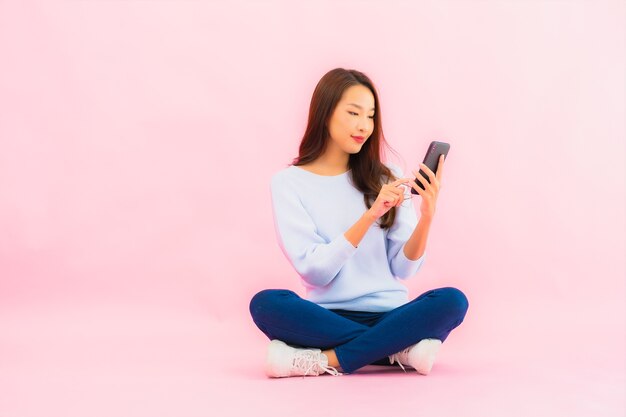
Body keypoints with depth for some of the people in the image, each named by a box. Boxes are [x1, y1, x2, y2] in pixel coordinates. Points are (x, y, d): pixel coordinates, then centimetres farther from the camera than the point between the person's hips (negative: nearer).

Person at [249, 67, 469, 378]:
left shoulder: (386, 178, 8)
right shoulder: (288, 182, 1)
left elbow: (404, 268, 2)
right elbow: (314, 270, -9)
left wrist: (426, 217, -16)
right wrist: (370, 216, -20)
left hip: (388, 315, 2)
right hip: (327, 318, -1)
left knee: (452, 301, -26)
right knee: (266, 304, -31)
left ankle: (328, 360, -22)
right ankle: (400, 350, -22)